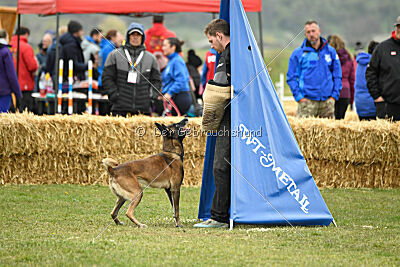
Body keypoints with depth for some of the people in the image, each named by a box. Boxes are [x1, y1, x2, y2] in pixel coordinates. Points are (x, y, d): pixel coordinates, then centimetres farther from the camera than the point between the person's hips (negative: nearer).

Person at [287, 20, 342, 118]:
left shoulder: (331, 51, 10)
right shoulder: (298, 53, 2)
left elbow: (337, 76, 15)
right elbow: (291, 77, 3)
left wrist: (334, 95, 5)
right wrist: (298, 96, -6)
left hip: (327, 102, 3)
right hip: (307, 102, -3)